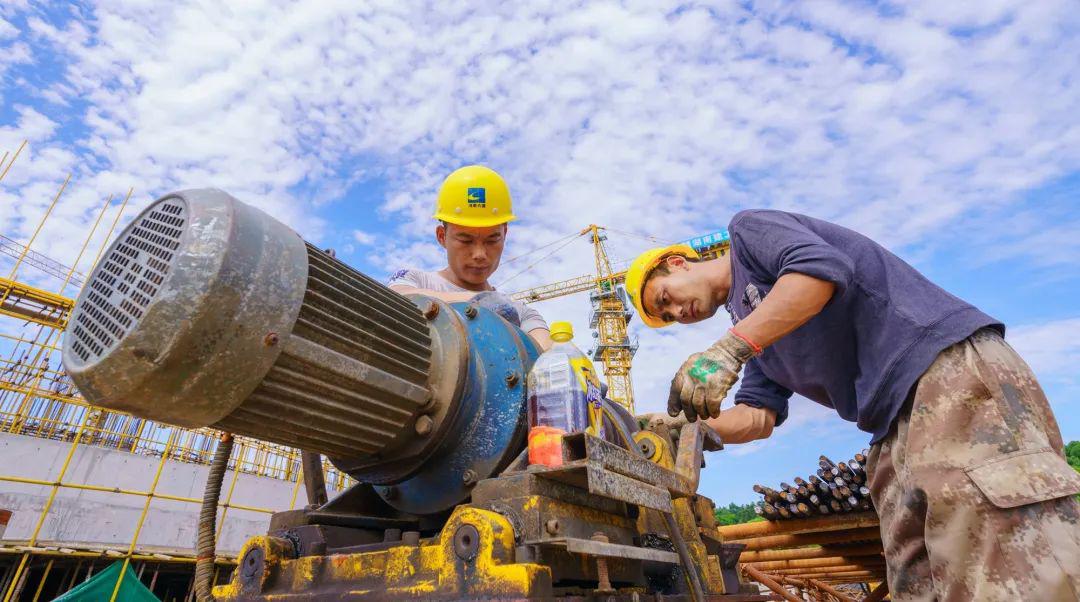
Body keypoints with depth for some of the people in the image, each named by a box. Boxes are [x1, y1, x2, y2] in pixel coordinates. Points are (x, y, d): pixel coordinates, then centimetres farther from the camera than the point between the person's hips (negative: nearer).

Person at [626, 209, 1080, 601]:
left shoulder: (747, 230, 5)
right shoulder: (752, 335, 26)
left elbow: (822, 267, -16)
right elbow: (757, 416, 13)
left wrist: (729, 347, -24)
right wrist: (679, 424, -2)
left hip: (947, 362, -9)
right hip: (897, 430, 9)